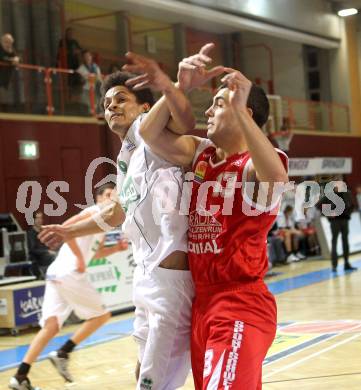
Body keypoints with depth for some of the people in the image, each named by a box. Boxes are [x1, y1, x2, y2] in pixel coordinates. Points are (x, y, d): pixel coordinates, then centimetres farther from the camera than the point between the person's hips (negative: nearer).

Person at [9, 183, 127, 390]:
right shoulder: (95, 212, -3)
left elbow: (96, 253, 38)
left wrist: (117, 248, 22)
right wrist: (79, 258, -17)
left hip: (57, 274, 9)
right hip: (70, 273, -9)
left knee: (51, 326, 2)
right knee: (101, 315, 4)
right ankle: (62, 354, 0)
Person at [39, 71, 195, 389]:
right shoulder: (125, 158, 19)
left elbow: (184, 120, -33)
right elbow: (121, 211, 36)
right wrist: (70, 231, 49)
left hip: (170, 275, -10)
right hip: (146, 275, 10)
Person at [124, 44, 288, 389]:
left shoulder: (256, 163, -12)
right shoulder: (201, 154, 10)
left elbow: (277, 178, -36)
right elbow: (149, 133, 3)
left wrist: (241, 112, -43)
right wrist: (175, 89, -12)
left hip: (242, 306, -8)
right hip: (202, 302, 8)